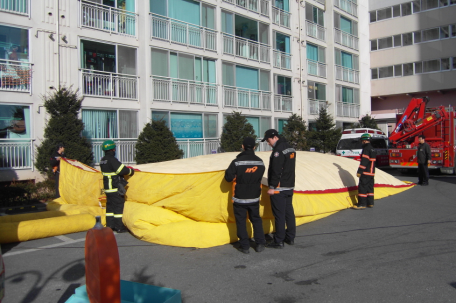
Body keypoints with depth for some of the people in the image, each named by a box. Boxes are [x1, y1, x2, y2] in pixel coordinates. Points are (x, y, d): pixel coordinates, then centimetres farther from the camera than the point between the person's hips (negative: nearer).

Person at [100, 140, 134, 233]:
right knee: (118, 206, -1)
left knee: (110, 206, 15)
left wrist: (126, 169, 11)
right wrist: (131, 171, -3)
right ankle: (119, 227, 4)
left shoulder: (102, 160, 10)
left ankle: (110, 225, 22)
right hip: (115, 187, -9)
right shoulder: (112, 160, -19)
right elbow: (122, 170, -22)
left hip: (107, 187, 9)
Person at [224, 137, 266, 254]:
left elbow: (228, 177, -13)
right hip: (254, 198, 3)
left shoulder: (237, 162, -16)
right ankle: (260, 244, 16)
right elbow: (259, 178, 7)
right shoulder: (260, 162, -3)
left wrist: (231, 172, 7)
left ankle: (245, 246, 12)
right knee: (256, 219, 17)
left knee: (241, 221, 8)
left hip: (239, 198, -3)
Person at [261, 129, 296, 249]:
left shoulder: (278, 150, -17)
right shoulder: (291, 149, 13)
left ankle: (278, 241, 2)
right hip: (289, 186, 10)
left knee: (279, 214, -4)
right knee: (289, 212, 14)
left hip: (279, 188, -10)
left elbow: (276, 171, -21)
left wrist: (272, 187, -16)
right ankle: (290, 237, 22)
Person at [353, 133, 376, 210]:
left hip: (365, 172, -10)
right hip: (371, 172, 10)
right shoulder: (373, 149, 16)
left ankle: (362, 204, -6)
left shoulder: (366, 149, -15)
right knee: (370, 187, 14)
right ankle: (370, 203, 19)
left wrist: (359, 171, -19)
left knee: (362, 187, -6)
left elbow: (364, 161, -20)